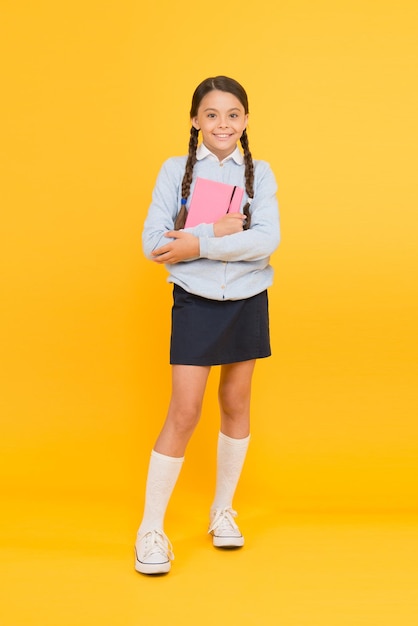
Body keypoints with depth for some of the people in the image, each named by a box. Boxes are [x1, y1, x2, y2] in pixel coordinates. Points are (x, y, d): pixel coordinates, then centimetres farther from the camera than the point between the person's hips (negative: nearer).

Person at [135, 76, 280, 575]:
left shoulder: (260, 174, 1)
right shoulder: (175, 171, -2)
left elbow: (267, 240, -14)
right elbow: (153, 242, -11)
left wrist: (197, 244, -21)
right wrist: (217, 231, -19)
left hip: (248, 302, 2)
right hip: (195, 303, -2)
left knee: (235, 403, 12)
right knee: (184, 412, -6)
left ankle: (223, 510, 30)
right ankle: (151, 527, 6)